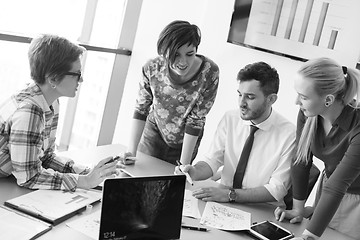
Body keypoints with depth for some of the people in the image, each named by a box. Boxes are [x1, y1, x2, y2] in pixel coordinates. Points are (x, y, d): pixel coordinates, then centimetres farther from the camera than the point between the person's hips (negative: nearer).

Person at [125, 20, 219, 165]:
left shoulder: (209, 73, -28)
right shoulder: (153, 68, -22)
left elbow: (195, 120, -22)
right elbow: (141, 109, -12)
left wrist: (184, 165, -21)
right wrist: (131, 151, -20)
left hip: (185, 142, -1)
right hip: (154, 131, 1)